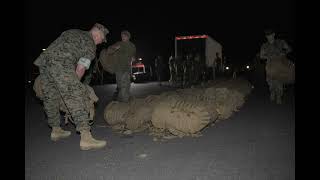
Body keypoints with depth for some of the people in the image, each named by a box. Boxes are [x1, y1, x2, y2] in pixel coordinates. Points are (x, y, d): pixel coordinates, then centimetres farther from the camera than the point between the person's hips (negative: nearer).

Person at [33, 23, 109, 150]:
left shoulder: (72, 32, 30)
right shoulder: (91, 45, 7)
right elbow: (80, 69, 1)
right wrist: (74, 84, 16)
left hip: (44, 59, 9)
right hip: (60, 63, -9)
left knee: (51, 98, 17)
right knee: (75, 97, -14)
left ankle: (56, 131, 32)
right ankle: (86, 138, -20)